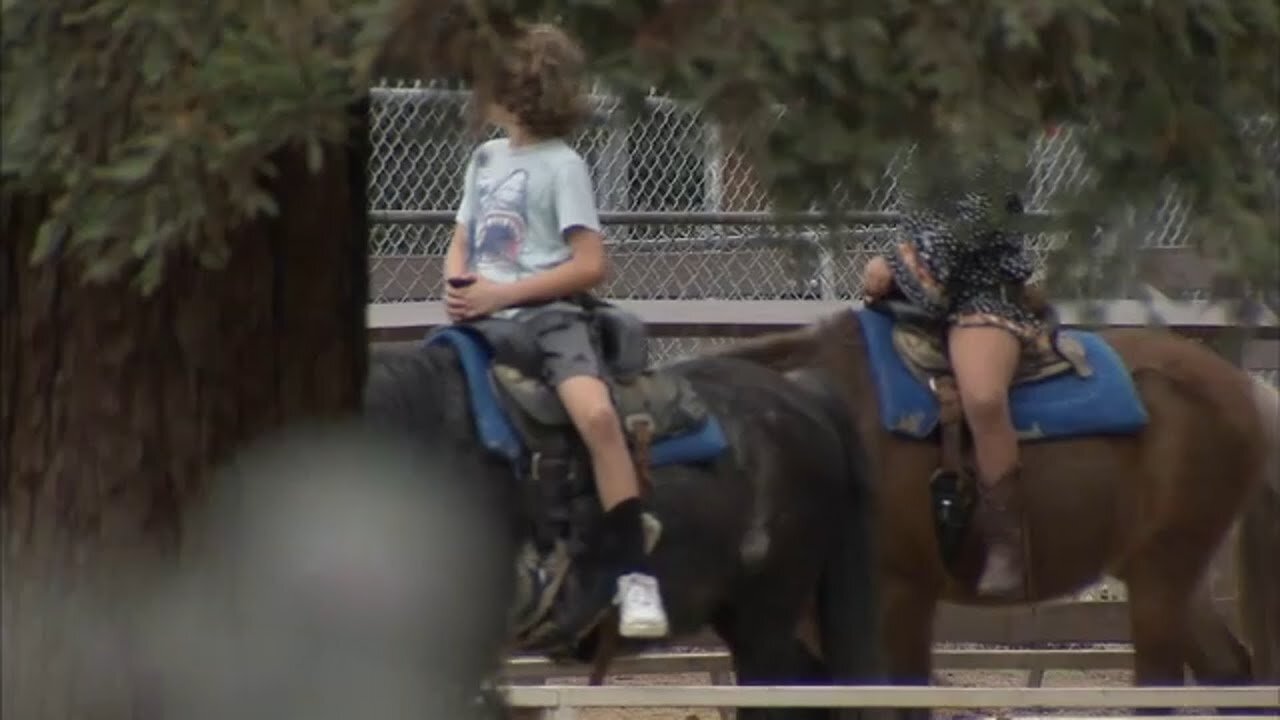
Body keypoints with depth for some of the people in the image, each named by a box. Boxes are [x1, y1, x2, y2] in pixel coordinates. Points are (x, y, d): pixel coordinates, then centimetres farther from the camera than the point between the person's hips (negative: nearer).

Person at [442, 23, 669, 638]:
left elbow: (589, 266, -9)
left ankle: (633, 577, -32)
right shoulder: (485, 159, 19)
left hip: (546, 314, -7)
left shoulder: (562, 166, -1)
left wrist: (500, 294, -14)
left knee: (597, 415, -31)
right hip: (482, 317, 7)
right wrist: (457, 286, -1)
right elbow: (460, 244, 23)